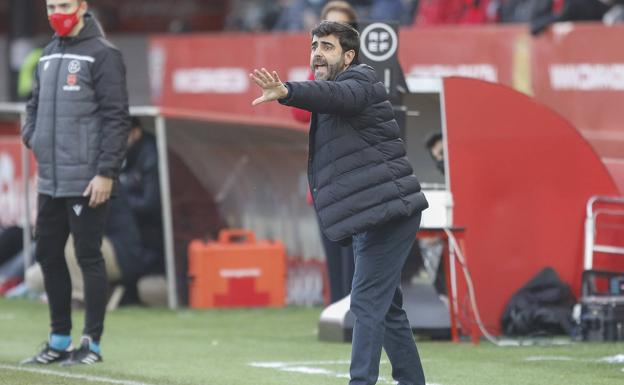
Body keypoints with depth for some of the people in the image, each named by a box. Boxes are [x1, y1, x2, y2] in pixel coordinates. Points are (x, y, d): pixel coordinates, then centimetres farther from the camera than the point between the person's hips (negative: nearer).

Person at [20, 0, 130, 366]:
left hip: (86, 183, -8)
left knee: (89, 257, -3)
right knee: (48, 255, 10)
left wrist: (106, 173, -16)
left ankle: (92, 344, 4)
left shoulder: (102, 54, -7)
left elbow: (117, 117, -12)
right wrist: (31, 134, 6)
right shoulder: (49, 55, 15)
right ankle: (59, 342, 20)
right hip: (50, 181, 8)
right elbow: (36, 103, 27)